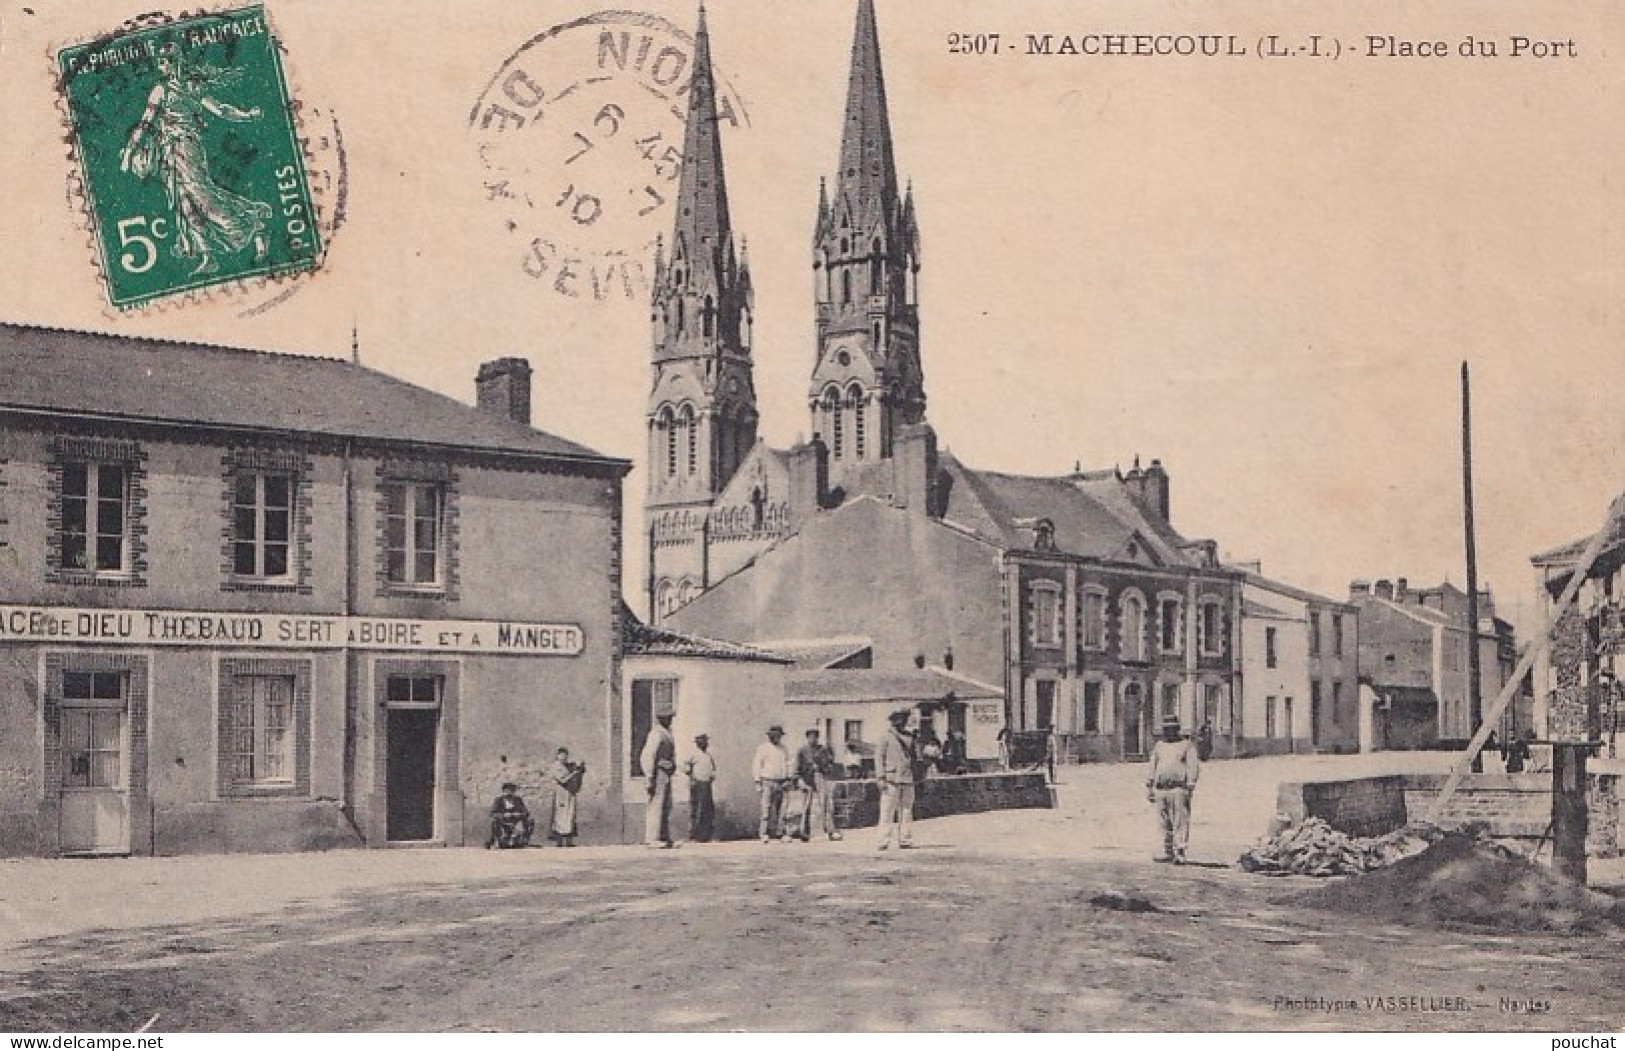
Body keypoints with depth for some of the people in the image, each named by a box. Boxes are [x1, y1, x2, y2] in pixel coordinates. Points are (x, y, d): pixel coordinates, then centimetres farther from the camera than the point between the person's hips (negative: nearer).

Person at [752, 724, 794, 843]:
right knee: (767, 809, -9)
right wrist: (758, 783, -5)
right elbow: (756, 765, 1)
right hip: (768, 782, -4)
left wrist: (789, 779, 1)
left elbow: (789, 765, 16)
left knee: (781, 809, 1)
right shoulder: (763, 748, 2)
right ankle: (764, 834, -8)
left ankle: (780, 833, 5)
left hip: (781, 783, 4)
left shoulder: (783, 749, 16)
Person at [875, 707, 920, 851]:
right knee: (887, 811, -8)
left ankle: (905, 841, 7)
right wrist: (881, 778, -9)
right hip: (892, 779, -5)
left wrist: (916, 777, 17)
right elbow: (879, 757, -1)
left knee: (906, 811, 4)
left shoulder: (910, 737, 15)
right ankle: (884, 842, -8)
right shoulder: (887, 737, 0)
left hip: (907, 780, 5)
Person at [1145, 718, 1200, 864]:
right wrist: (1149, 788, 16)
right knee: (1165, 824, 7)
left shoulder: (1187, 746, 3)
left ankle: (1180, 854, -10)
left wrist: (1190, 787, -14)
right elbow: (1152, 769, 21)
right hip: (1160, 790, 5)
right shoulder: (1158, 746, 18)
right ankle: (1167, 853, 14)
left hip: (1178, 790, -5)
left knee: (1180, 823, -9)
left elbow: (1193, 767, -4)